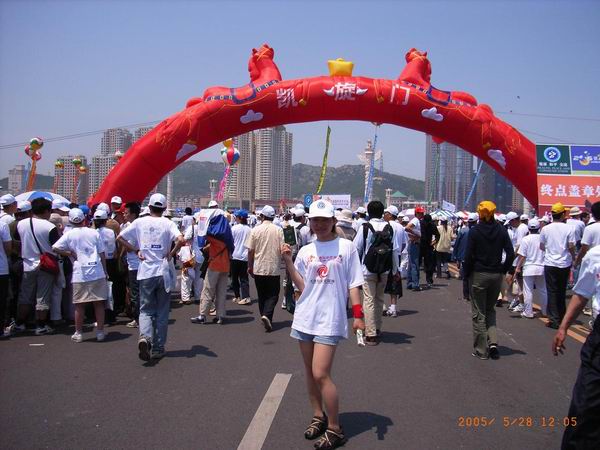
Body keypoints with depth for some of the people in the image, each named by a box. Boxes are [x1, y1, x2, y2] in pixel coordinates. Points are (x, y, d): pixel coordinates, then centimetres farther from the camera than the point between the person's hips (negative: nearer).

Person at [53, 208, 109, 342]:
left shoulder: (69, 235, 1)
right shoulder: (95, 233, 5)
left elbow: (55, 248, -8)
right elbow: (102, 254, 6)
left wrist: (69, 253, 3)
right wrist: (105, 272, 13)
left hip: (79, 274, -1)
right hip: (97, 272, 1)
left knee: (79, 305, 7)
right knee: (99, 303, 7)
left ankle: (78, 333, 14)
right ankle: (100, 332, 11)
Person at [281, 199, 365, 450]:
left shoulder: (346, 247, -1)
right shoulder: (305, 251, 9)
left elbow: (353, 284, -1)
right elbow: (302, 286, 5)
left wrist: (358, 315, -8)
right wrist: (288, 261, -4)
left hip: (330, 319, -5)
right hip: (305, 317, 5)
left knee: (321, 374, -10)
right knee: (310, 372, 14)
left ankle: (334, 429, 5)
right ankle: (318, 416, 33)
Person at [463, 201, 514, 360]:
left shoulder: (475, 231, -9)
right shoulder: (501, 230, 0)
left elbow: (468, 255, -10)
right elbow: (511, 254, -2)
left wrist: (467, 274, 1)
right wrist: (503, 270, 8)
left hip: (478, 275, -3)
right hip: (496, 275, 3)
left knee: (479, 313, 6)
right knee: (490, 309, 20)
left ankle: (481, 350, 11)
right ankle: (493, 341, 4)